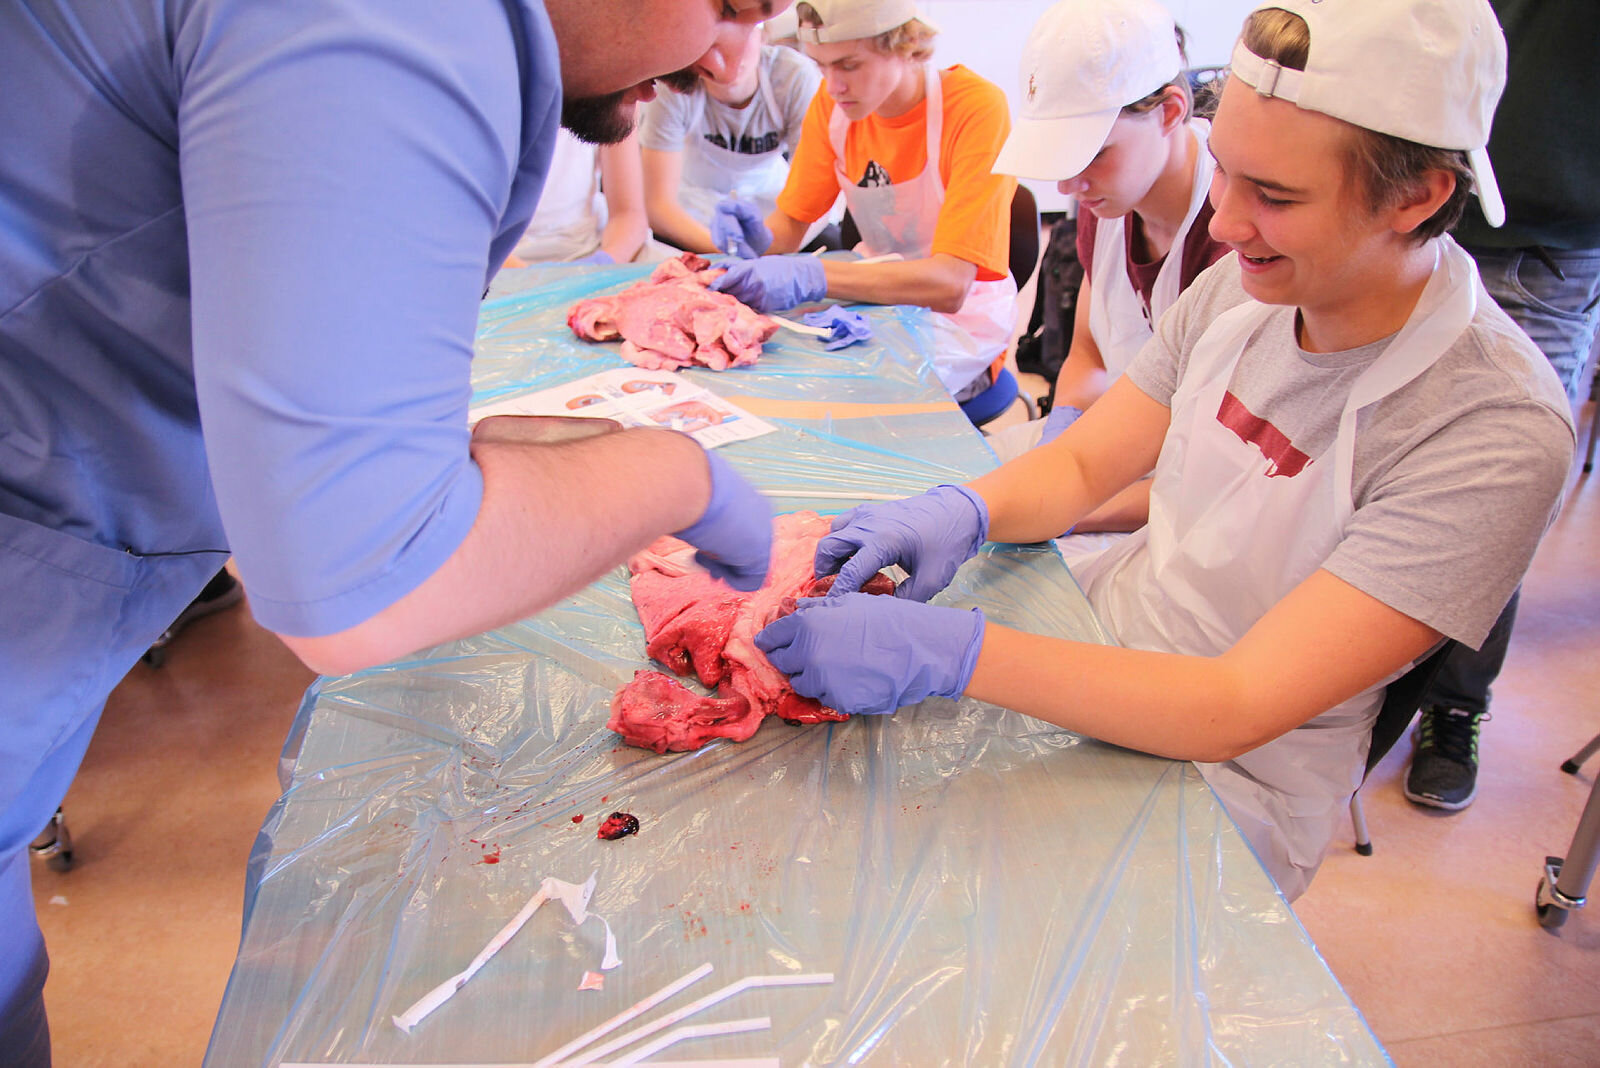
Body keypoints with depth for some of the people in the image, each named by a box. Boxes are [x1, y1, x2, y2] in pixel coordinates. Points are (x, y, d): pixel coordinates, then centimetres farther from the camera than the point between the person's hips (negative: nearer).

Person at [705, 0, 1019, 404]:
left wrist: (812, 277, -42)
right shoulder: (835, 100, -4)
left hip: (961, 322, -5)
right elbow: (790, 222, 3)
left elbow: (951, 284, -31)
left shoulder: (977, 107, -22)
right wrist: (759, 238, -23)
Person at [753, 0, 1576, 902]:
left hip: (1222, 784, -5)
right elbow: (1080, 465, 2)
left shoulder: (1498, 434, -25)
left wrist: (946, 652, -40)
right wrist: (960, 512, -22)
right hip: (1095, 646, 6)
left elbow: (1236, 710, -30)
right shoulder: (1241, 288, -5)